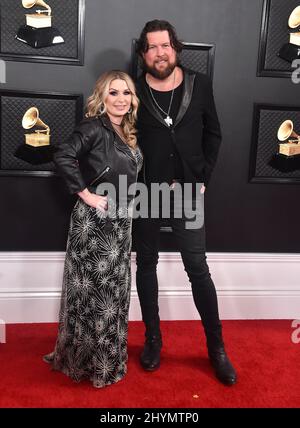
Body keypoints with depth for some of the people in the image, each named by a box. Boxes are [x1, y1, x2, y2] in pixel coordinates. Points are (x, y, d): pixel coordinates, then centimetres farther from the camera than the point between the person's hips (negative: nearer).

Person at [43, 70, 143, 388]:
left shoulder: (127, 132, 12)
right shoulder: (94, 127, -13)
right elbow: (62, 156, -26)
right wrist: (86, 194, -22)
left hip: (119, 221, 8)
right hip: (94, 221, -8)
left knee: (113, 289, 16)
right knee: (93, 290, 2)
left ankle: (106, 357, 34)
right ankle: (87, 361, 21)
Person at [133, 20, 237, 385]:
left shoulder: (199, 85, 1)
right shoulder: (134, 92, -3)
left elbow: (213, 134, 8)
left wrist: (203, 177, 1)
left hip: (187, 192, 0)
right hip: (145, 192, 1)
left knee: (198, 269, 2)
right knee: (146, 264, 10)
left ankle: (216, 347, 17)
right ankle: (153, 339, 28)